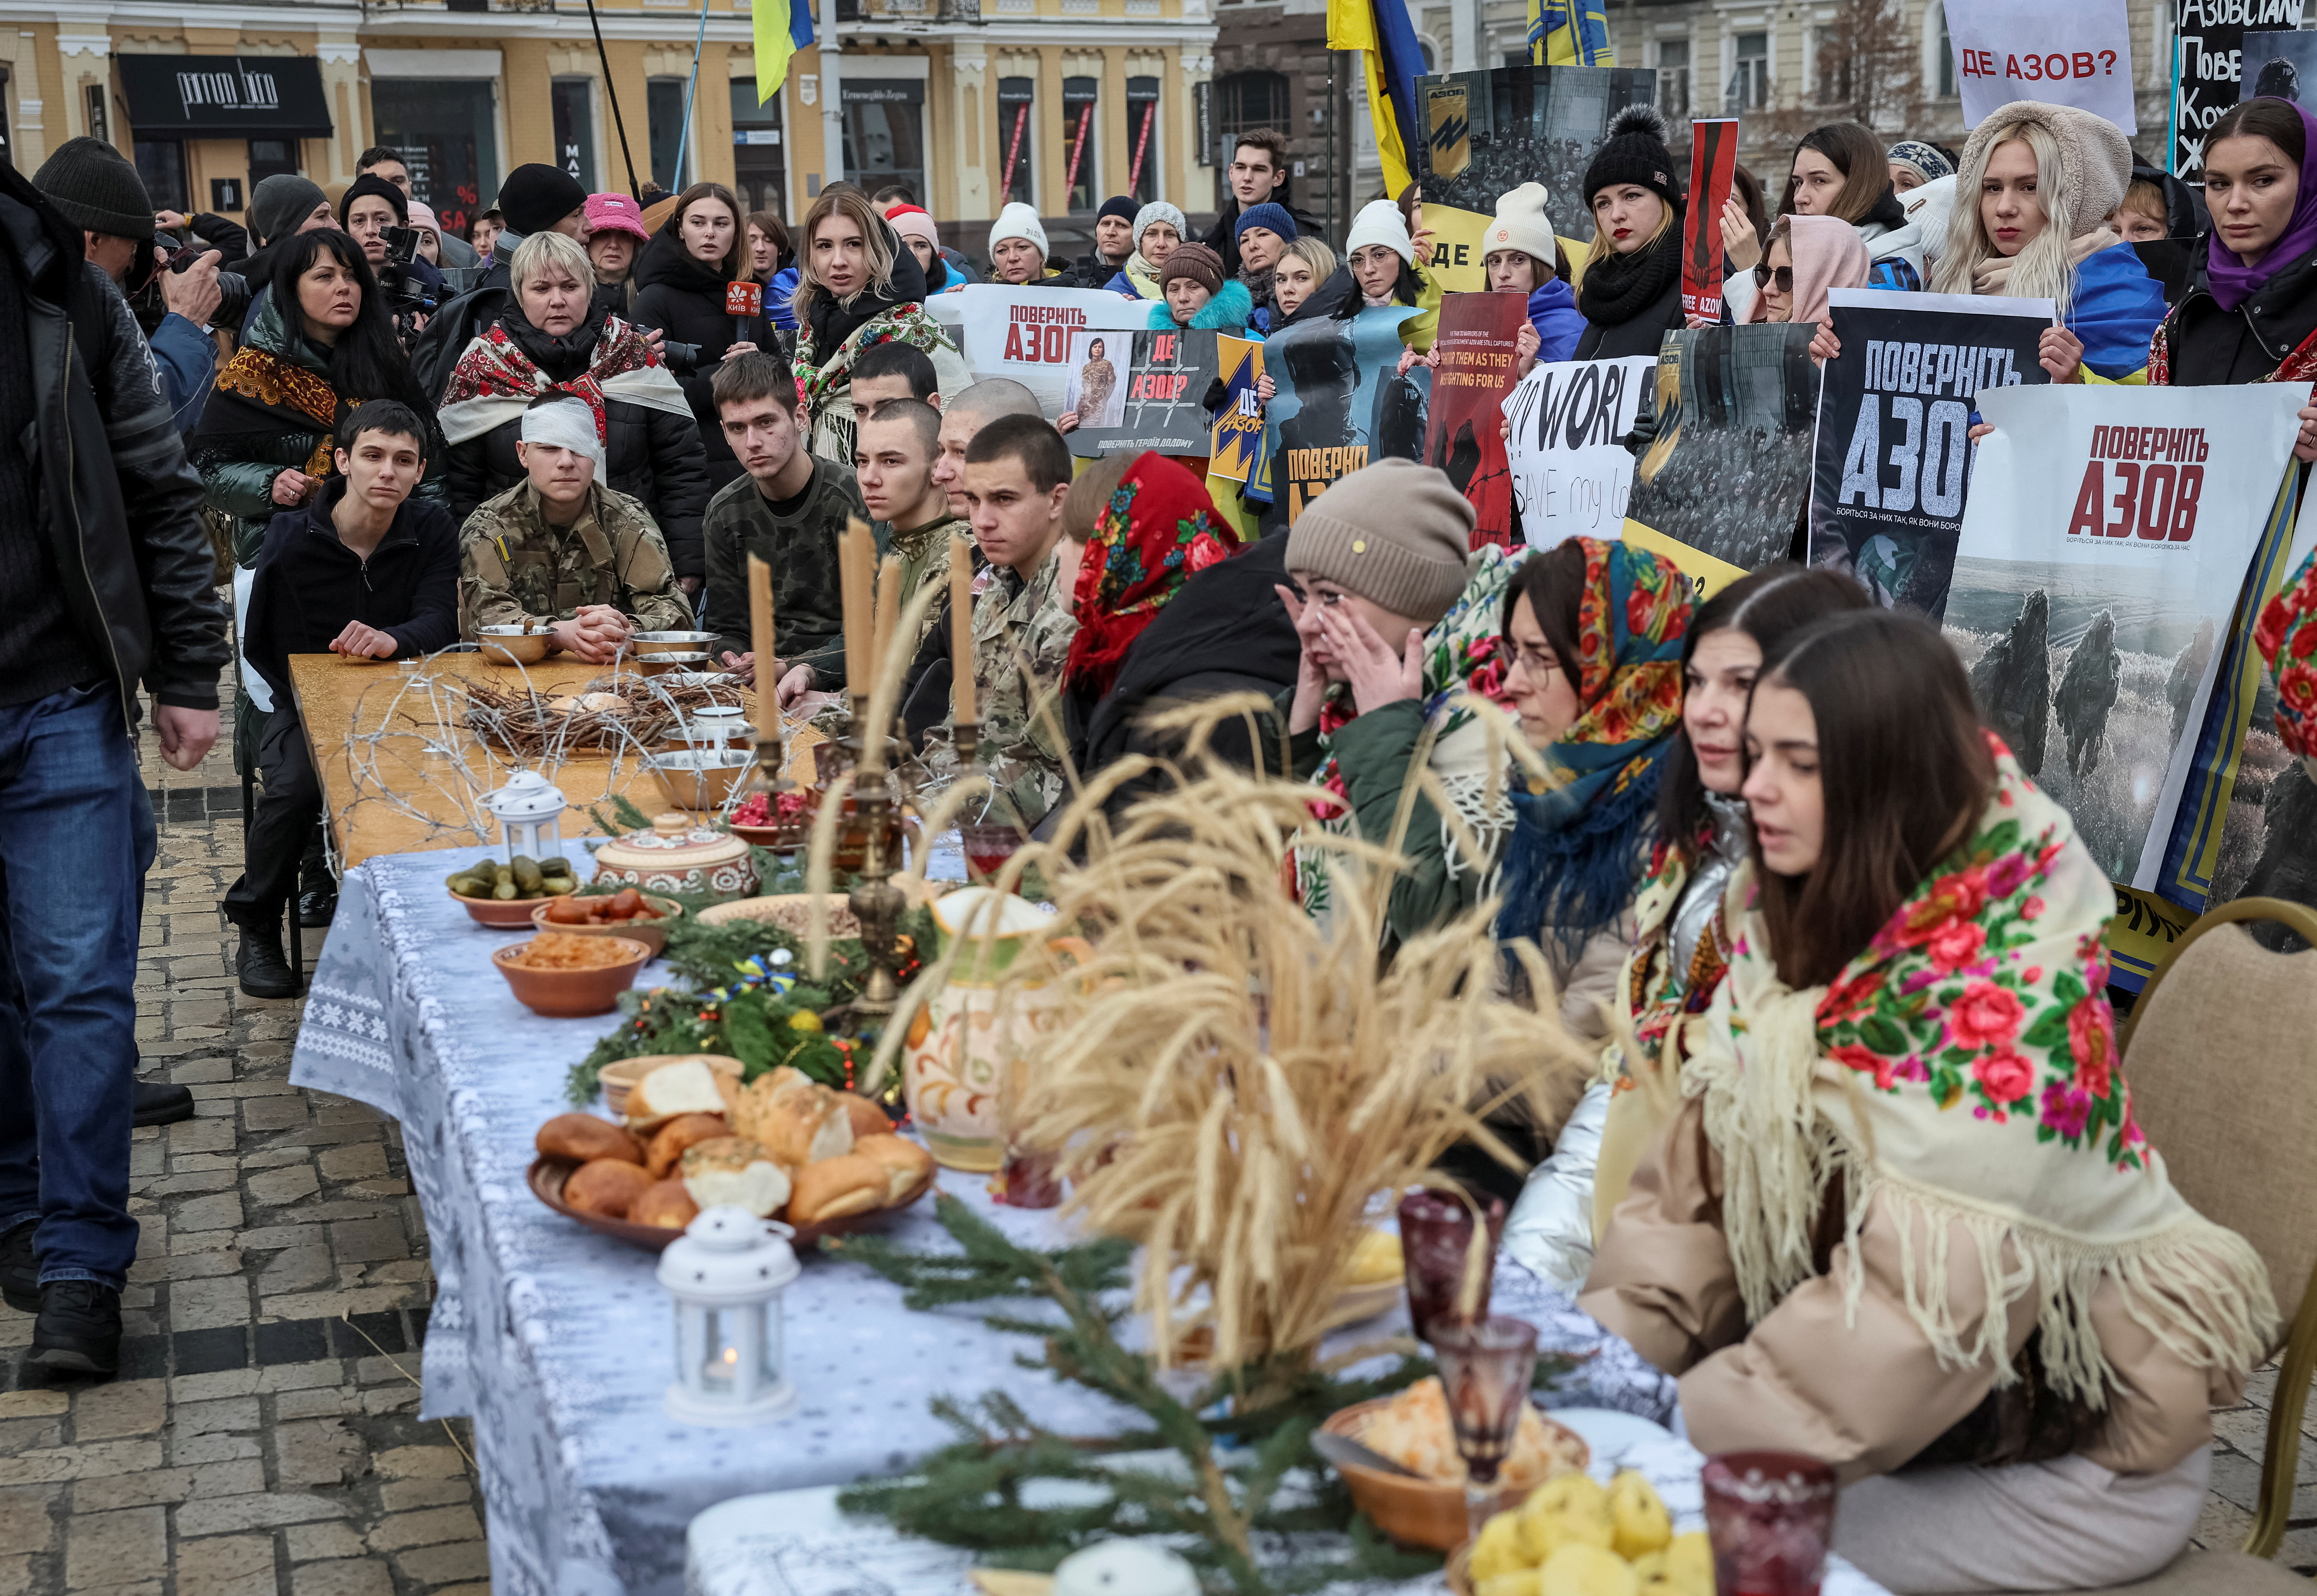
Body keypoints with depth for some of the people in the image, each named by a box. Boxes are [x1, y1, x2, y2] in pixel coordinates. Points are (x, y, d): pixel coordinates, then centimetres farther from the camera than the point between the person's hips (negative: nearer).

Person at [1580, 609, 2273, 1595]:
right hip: (1915, 1392, 6)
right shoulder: (1790, 922, -4)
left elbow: (1914, 1314, -29)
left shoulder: (2012, 992, -25)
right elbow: (1700, 1178, -5)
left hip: (2076, 1448, -6)